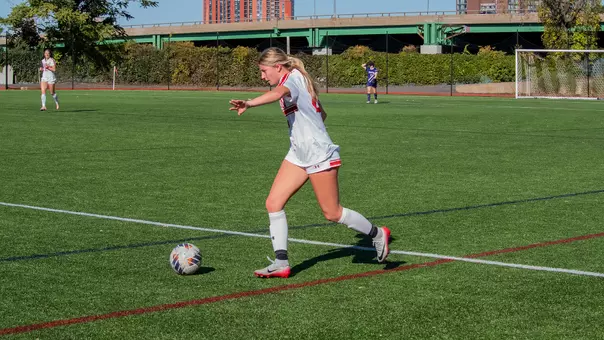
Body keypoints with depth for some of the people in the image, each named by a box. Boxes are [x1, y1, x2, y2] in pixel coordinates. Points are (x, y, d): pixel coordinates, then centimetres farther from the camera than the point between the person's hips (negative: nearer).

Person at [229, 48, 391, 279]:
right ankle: (281, 263, -2)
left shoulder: (293, 79, -16)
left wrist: (249, 104, -57)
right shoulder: (297, 81, 13)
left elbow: (278, 93, -41)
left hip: (319, 156, -10)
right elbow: (321, 113, 23)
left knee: (332, 213, 1)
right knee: (273, 203, -3)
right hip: (298, 155, 10)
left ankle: (377, 235, 23)